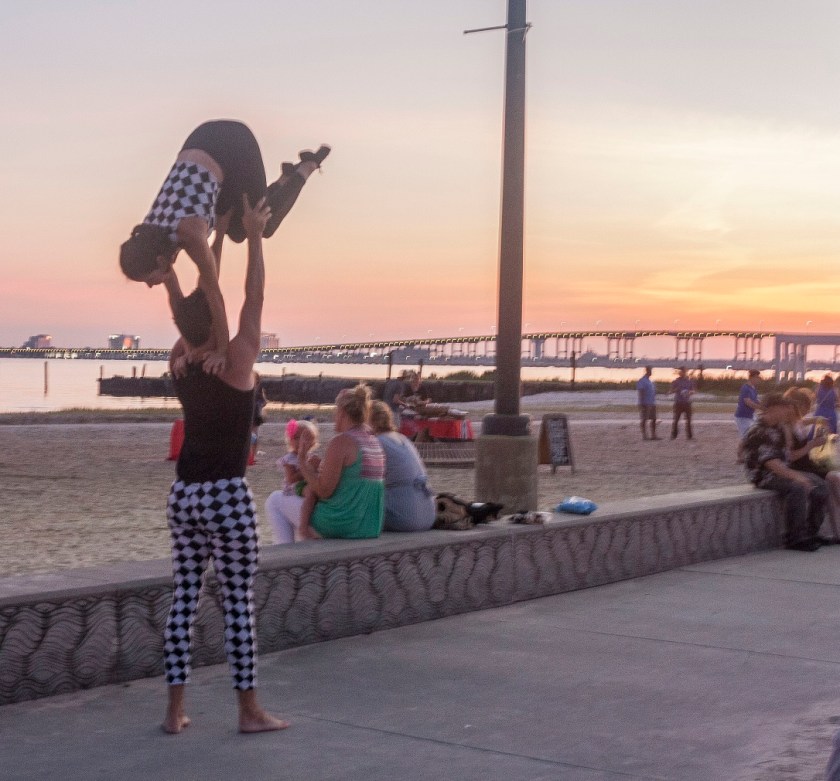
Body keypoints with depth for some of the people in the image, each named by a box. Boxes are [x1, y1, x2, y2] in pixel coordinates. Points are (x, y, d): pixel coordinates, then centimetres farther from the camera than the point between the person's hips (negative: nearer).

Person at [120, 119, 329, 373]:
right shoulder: (148, 237, -12)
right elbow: (172, 291, 3)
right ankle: (286, 179, 31)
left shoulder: (190, 233, -33)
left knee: (262, 227, 11)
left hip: (236, 145, -5)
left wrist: (221, 349, -18)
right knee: (236, 232, 15)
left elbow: (213, 294, -26)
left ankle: (307, 168, 24)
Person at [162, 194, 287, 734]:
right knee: (240, 602, 0)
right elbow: (255, 299, -9)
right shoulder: (234, 366, -10)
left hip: (183, 496, 6)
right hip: (227, 496, -6)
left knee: (185, 598, 8)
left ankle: (175, 710, 10)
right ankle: (250, 711, 7)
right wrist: (254, 236, -4)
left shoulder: (180, 370, 6)